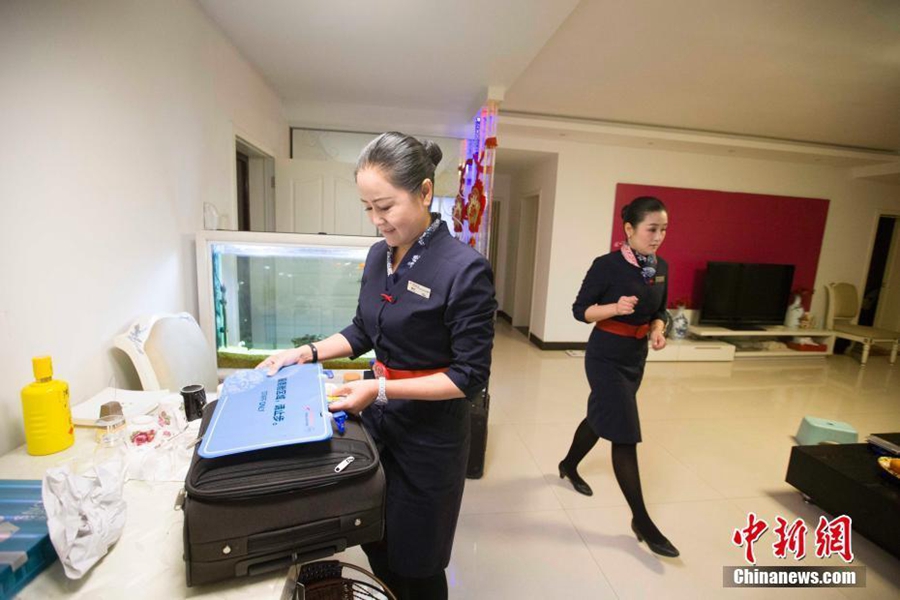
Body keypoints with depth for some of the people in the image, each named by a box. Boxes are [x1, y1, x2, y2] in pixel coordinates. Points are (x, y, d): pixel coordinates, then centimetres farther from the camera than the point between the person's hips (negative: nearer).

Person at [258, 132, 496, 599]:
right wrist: (308, 353, -2)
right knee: (374, 545, 25)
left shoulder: (464, 269, -22)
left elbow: (470, 376, -20)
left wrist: (381, 390, -24)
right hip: (377, 420, 7)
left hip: (429, 433, -6)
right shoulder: (379, 254, 0)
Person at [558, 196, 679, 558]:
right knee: (625, 435, -4)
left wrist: (658, 331, -7)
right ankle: (641, 520, 12)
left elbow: (658, 311, 13)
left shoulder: (661, 267, 3)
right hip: (606, 357, -7)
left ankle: (569, 465, 47)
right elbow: (580, 310, -13)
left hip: (637, 358, 7)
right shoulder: (607, 265, -17)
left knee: (601, 419, 22)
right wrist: (615, 307, -28)